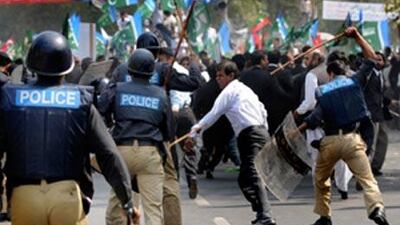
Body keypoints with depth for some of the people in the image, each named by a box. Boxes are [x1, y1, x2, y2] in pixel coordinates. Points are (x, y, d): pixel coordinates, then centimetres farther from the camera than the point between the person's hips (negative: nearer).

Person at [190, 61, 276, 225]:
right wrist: (264, 132, 29)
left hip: (249, 135, -9)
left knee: (253, 177, -18)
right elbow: (263, 111, 25)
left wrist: (197, 128, 0)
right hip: (261, 131, 9)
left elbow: (214, 114, -6)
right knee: (245, 179, 15)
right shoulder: (245, 89, 24)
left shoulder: (229, 91, -2)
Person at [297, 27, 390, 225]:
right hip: (352, 138, 0)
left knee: (321, 179, 22)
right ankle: (376, 207, -36)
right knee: (366, 178, -11)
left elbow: (316, 118, -8)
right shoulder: (354, 82, 8)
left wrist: (297, 130, 1)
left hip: (329, 140, 0)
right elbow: (372, 59, 18)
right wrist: (357, 36, 23)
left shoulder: (322, 91, 5)